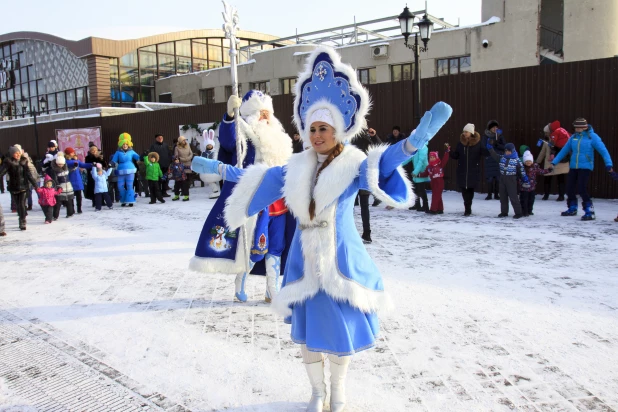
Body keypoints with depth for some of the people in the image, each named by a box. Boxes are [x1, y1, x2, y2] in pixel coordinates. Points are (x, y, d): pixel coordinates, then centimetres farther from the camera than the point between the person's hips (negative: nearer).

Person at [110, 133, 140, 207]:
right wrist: (111, 164, -14)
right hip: (121, 172, 1)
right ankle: (123, 201, 19)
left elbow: (138, 157, -1)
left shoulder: (131, 152, 4)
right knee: (120, 187, 2)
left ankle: (130, 201, 4)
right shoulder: (118, 152, 4)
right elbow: (114, 161, 6)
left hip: (130, 171, -1)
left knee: (129, 186, -3)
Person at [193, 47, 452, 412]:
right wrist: (220, 169, 19)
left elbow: (382, 164, -32)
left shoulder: (353, 164, -11)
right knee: (308, 329, 12)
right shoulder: (297, 167, 4)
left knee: (340, 326, 8)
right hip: (304, 257, 4)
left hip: (341, 256, -4)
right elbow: (259, 178, 15)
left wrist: (416, 140, -50)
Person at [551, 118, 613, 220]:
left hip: (585, 167, -5)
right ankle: (572, 209, 28)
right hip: (573, 167, 5)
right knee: (570, 188, 8)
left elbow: (603, 150, -12)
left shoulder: (592, 136, -7)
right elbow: (564, 151, 14)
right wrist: (554, 162, 10)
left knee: (582, 189, -14)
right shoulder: (573, 137, 7)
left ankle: (590, 212, -5)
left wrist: (608, 164, -23)